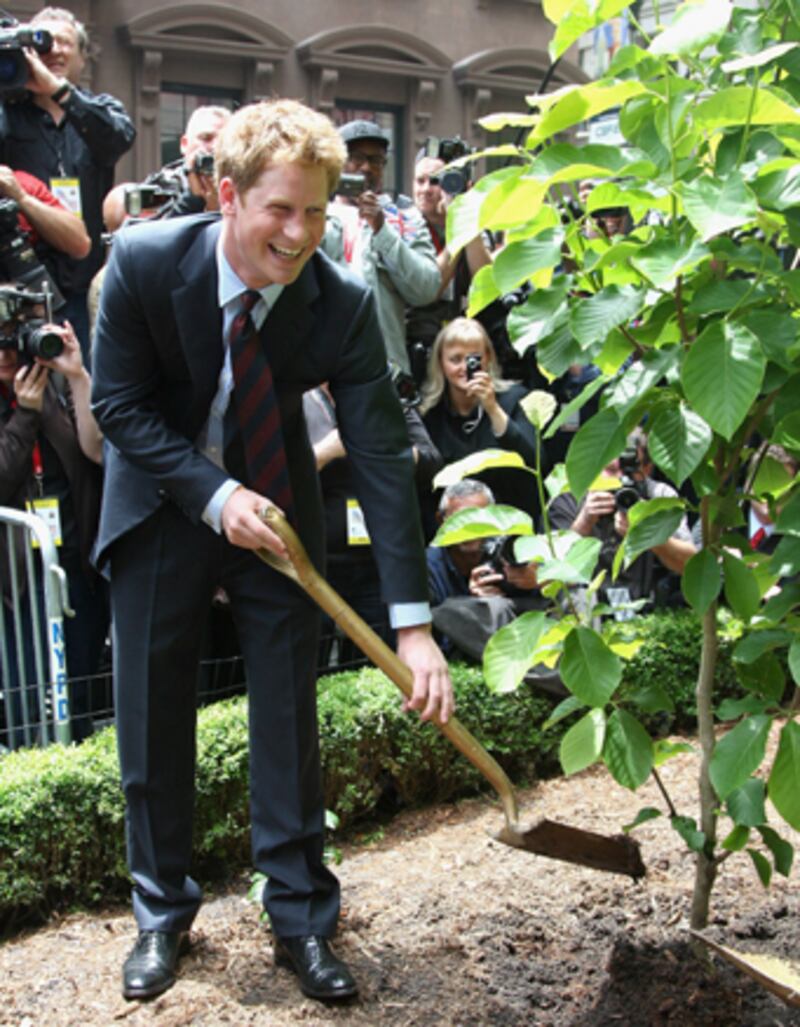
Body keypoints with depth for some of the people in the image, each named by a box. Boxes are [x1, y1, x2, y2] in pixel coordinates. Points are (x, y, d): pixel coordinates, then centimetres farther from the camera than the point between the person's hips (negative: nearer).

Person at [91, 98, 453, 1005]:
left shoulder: (342, 303, -22)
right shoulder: (143, 262, -22)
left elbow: (381, 454, -24)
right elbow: (120, 405, -12)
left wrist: (413, 622, -29)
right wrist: (213, 494, -26)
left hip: (276, 507, 0)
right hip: (162, 506, 0)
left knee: (289, 712, 3)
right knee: (151, 717, 7)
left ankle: (301, 919, 20)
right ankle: (162, 913, 26)